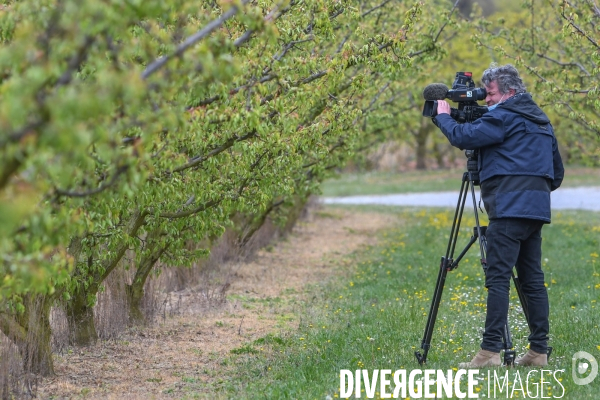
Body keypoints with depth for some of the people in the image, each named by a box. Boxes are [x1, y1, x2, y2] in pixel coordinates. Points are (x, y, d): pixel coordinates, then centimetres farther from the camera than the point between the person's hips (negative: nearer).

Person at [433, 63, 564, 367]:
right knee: (532, 280, 9)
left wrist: (443, 116, 6)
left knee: (498, 279, -11)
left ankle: (490, 352, -16)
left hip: (510, 209, -9)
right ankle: (539, 351, 7)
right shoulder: (541, 120, 22)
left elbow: (462, 137, -11)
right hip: (537, 210, 9)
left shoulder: (504, 117, -5)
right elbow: (557, 173, 26)